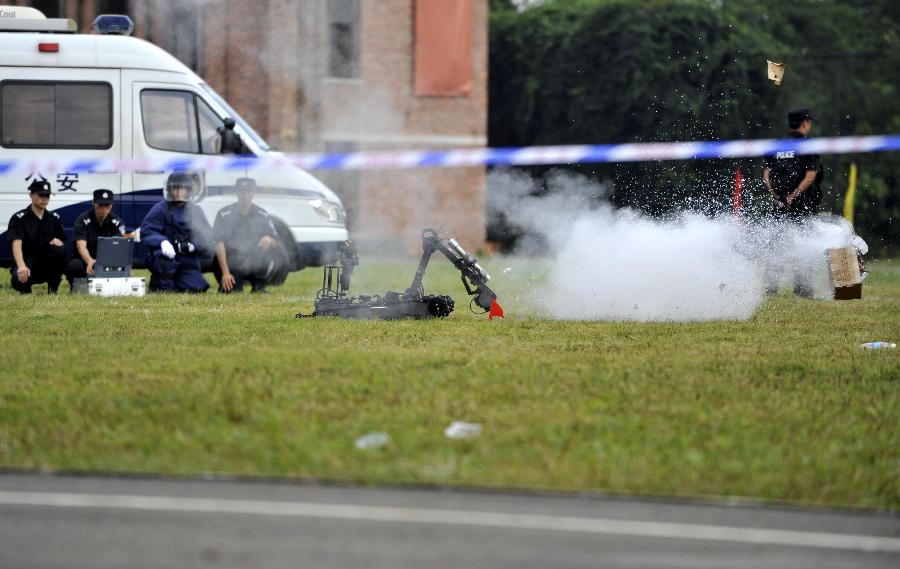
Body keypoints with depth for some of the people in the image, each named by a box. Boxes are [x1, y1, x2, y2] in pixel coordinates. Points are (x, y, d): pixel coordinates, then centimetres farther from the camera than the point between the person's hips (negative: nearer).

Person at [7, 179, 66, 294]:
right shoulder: (19, 218, -6)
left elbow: (62, 240, 14)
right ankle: (24, 288, 4)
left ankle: (53, 288, -8)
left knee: (59, 250, -28)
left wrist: (57, 240, -14)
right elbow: (16, 244, -19)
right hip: (27, 262, -3)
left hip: (47, 265, 3)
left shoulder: (54, 218, 10)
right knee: (19, 279, -37)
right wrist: (21, 266, -37)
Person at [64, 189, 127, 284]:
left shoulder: (117, 222, -4)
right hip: (83, 259, -3)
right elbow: (81, 246, -27)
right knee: (75, 265, -38)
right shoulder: (82, 220, -13)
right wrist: (89, 261, -51)